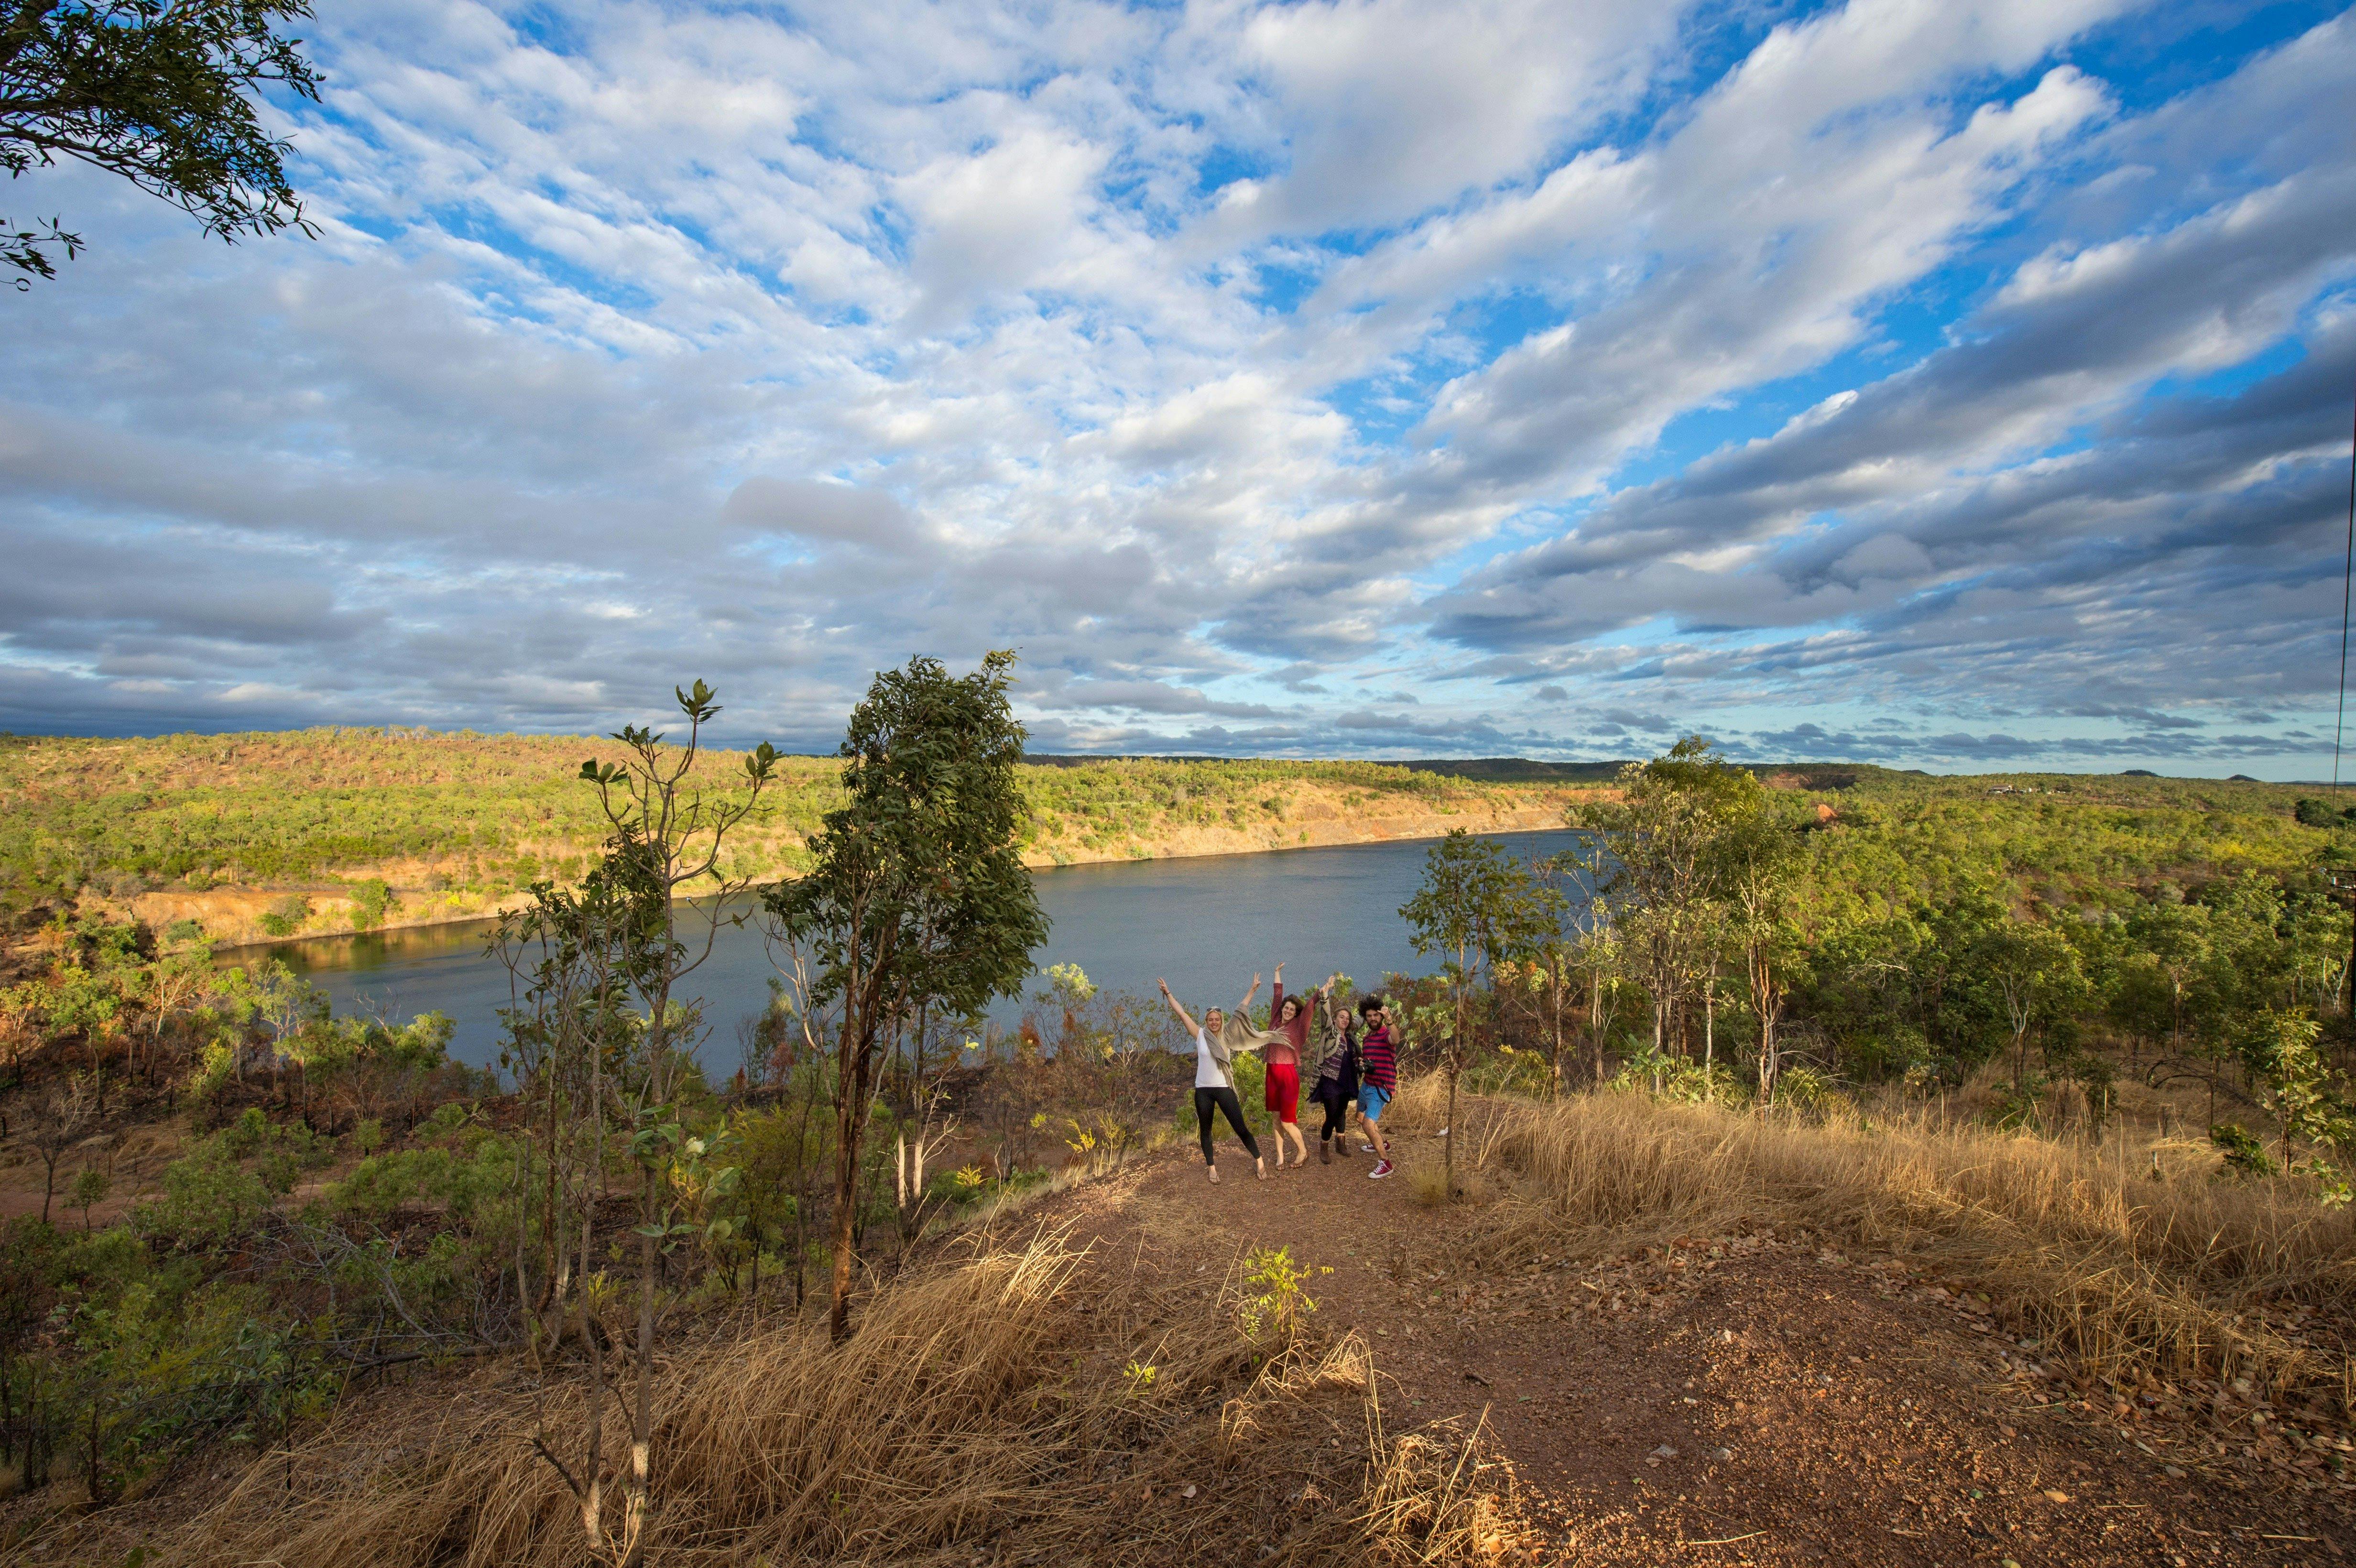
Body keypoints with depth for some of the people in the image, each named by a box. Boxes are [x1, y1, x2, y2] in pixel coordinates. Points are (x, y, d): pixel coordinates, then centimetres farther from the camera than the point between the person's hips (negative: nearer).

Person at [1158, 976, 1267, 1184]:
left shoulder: (1227, 1036, 3)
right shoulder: (1201, 1035, 0)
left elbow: (1240, 1012, 5)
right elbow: (1182, 1014, -3)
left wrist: (1253, 990, 7)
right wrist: (1168, 994, -6)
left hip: (1224, 1089, -1)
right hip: (1203, 1090, 1)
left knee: (1240, 1128, 1)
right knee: (1206, 1131, 11)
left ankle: (1259, 1162, 15)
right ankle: (1212, 1169, 24)